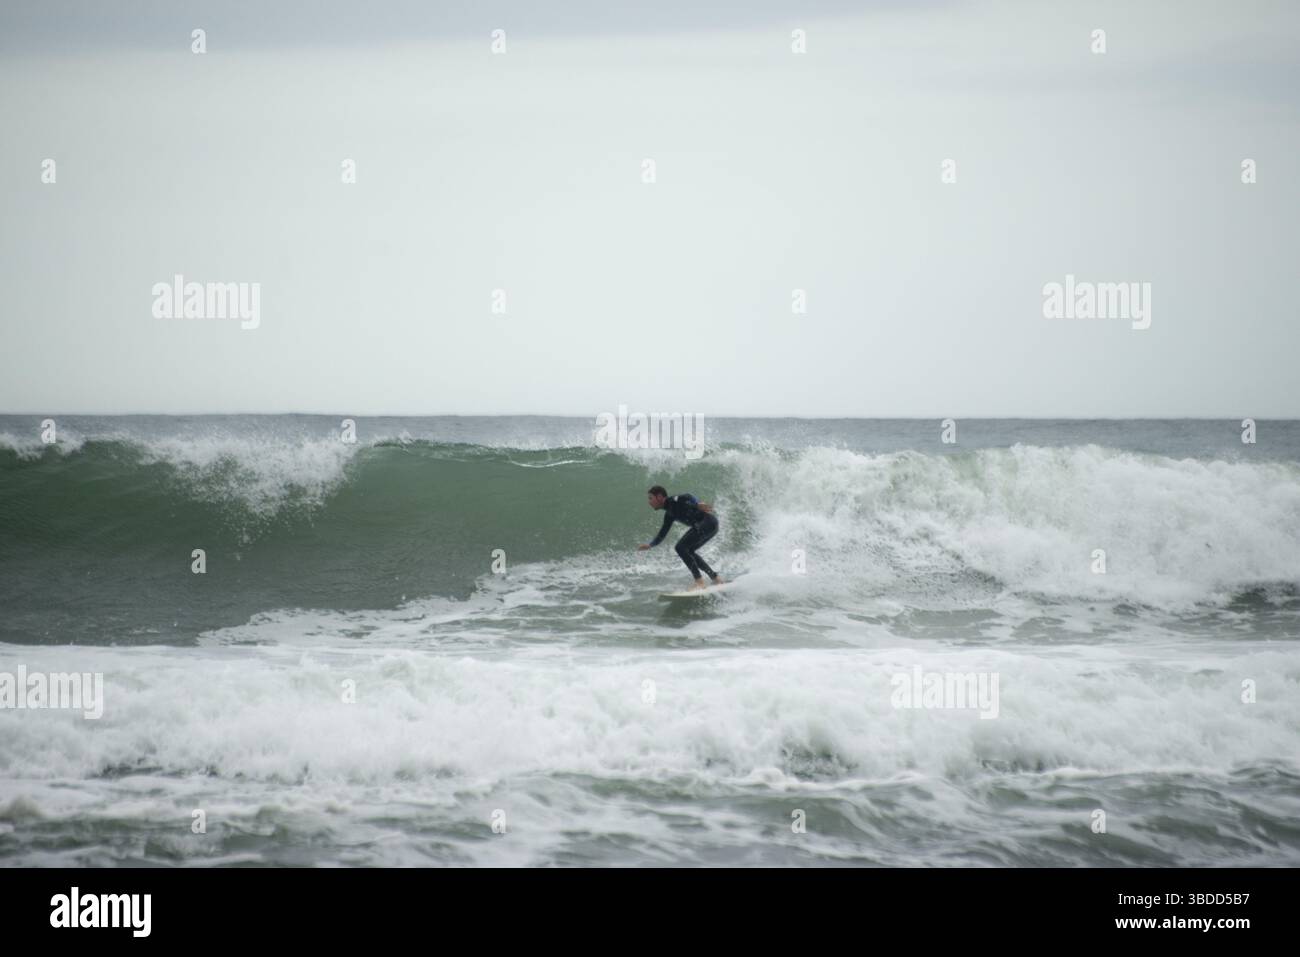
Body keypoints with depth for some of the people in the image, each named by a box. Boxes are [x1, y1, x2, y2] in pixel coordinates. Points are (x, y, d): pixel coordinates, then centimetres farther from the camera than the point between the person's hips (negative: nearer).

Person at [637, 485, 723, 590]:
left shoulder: (673, 501, -5)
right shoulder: (669, 514, 21)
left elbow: (688, 498, -22)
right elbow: (662, 533, 31)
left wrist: (698, 504, -40)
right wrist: (650, 545, 26)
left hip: (708, 521, -10)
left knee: (681, 547, -12)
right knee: (688, 551, 19)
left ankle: (699, 581, -15)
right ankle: (716, 579, 23)